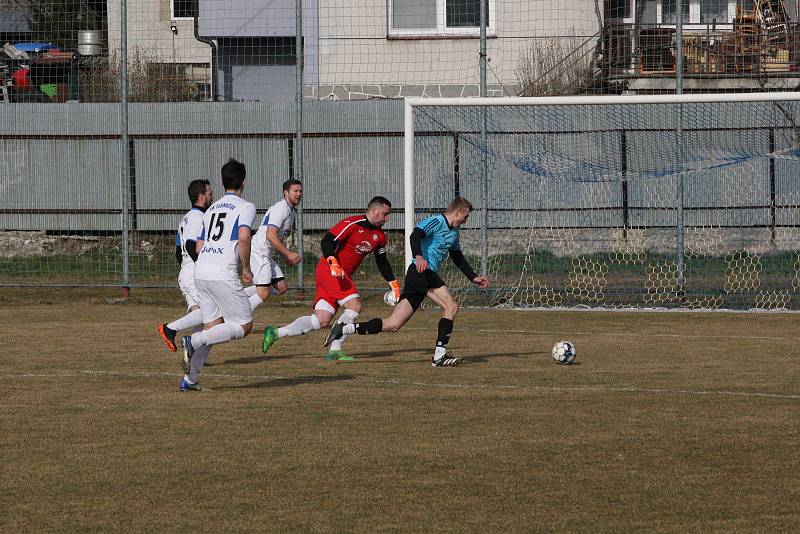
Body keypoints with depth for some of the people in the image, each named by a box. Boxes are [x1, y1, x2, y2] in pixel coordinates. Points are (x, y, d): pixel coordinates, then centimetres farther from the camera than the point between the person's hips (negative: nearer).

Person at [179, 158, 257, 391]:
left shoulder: (211, 209, 21)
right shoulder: (245, 207, 0)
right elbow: (244, 238, -18)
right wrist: (246, 268, -5)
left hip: (200, 271, 8)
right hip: (223, 274, -8)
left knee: (213, 327, 14)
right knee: (244, 326, -1)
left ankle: (190, 379, 7)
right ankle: (194, 341, -17)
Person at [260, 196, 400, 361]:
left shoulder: (380, 236, 12)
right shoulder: (352, 224, -14)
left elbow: (382, 262, 25)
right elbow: (327, 241, -19)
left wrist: (393, 283, 19)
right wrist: (333, 262, -33)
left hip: (342, 275, 8)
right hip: (328, 269, -8)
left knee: (322, 320, -2)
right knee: (354, 305, -20)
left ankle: (275, 333, -1)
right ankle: (335, 350, -17)